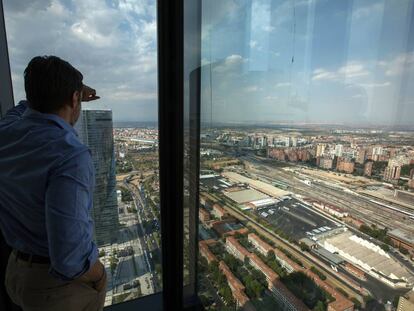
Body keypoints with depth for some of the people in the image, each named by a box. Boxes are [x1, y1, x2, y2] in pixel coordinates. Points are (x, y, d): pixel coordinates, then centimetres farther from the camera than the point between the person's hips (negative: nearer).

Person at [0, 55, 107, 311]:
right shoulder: (70, 156, -34)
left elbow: (27, 107, 17)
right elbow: (70, 258, -36)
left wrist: (54, 92, 25)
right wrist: (100, 277, -17)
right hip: (59, 284, -6)